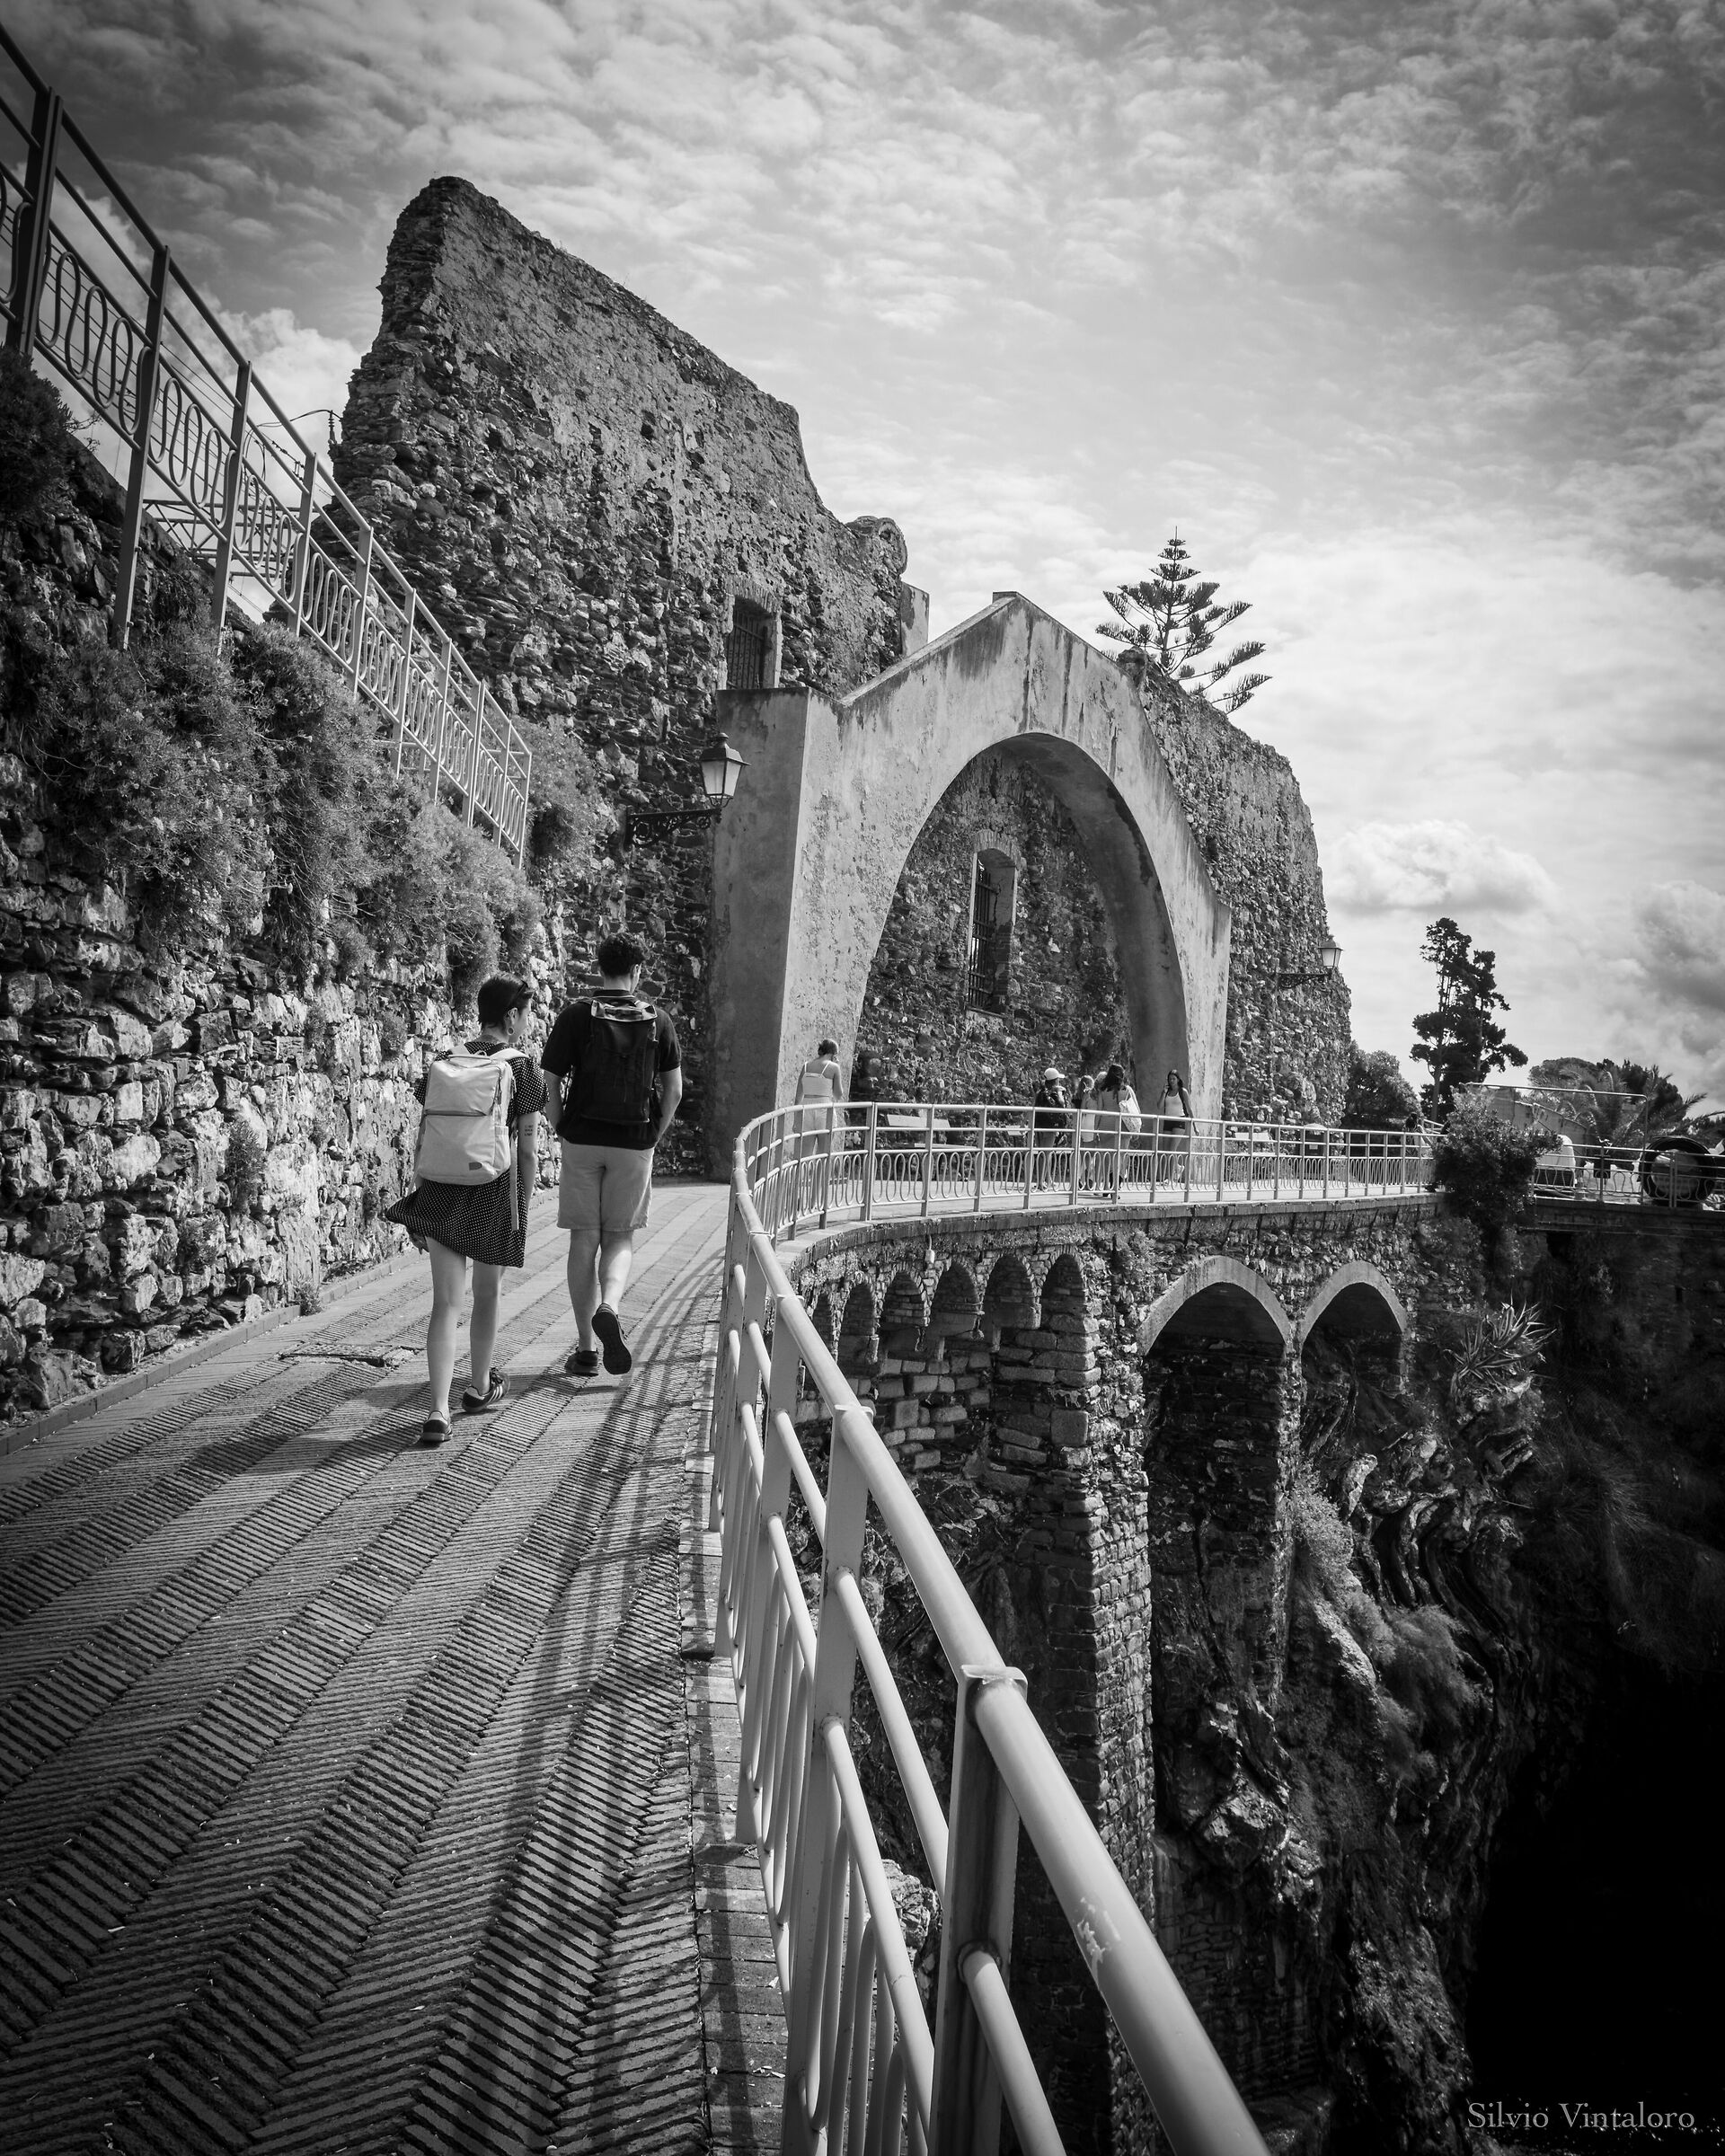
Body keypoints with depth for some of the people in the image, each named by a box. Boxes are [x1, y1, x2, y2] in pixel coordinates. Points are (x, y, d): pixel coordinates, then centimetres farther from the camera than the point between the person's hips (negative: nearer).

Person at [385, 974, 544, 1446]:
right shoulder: (524, 1069, -5)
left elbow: (424, 1142, 7)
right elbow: (527, 1149, -6)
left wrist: (421, 1207, 14)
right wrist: (524, 1208, 3)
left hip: (442, 1191, 3)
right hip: (495, 1192, -2)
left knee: (446, 1302, 2)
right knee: (487, 1294, 16)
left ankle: (438, 1411, -7)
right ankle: (480, 1388, 35)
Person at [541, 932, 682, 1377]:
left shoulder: (575, 1014, -3)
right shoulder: (658, 1019, 1)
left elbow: (551, 1082, -5)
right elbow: (674, 1090, 1)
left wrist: (561, 1130, 9)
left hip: (582, 1138, 0)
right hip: (634, 1142, 1)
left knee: (584, 1240, 7)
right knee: (620, 1238, 13)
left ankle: (585, 1349, 10)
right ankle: (609, 1307, -15)